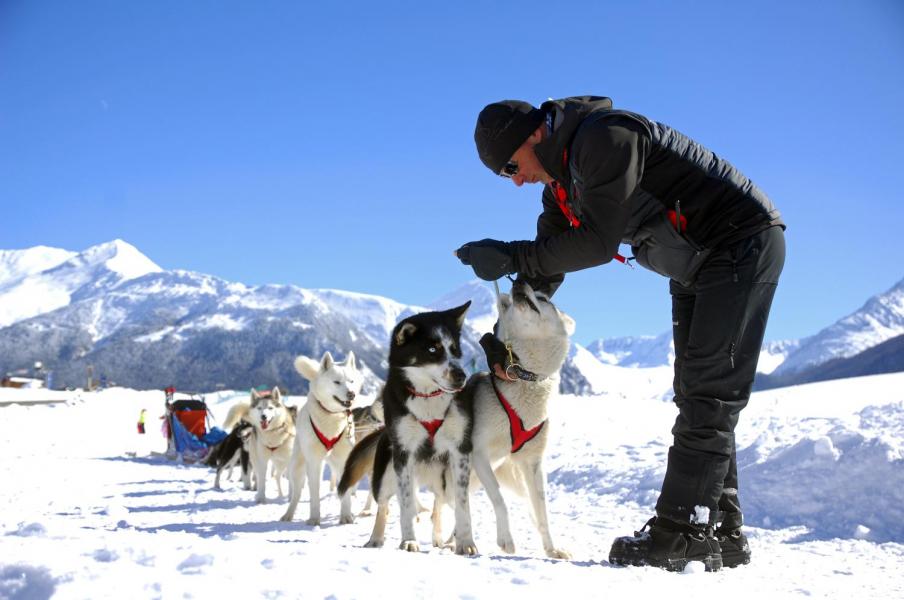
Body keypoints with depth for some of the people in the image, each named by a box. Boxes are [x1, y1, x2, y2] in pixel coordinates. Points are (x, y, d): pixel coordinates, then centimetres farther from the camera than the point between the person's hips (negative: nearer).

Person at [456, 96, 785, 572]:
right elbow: (546, 268, 10)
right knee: (694, 395, 8)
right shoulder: (560, 181, 7)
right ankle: (722, 533, 11)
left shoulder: (604, 136, -23)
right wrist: (505, 337, 3)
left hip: (743, 243, -10)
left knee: (709, 395, -13)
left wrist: (512, 256, -23)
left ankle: (682, 530, -12)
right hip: (695, 268, 10)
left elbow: (599, 241, -27)